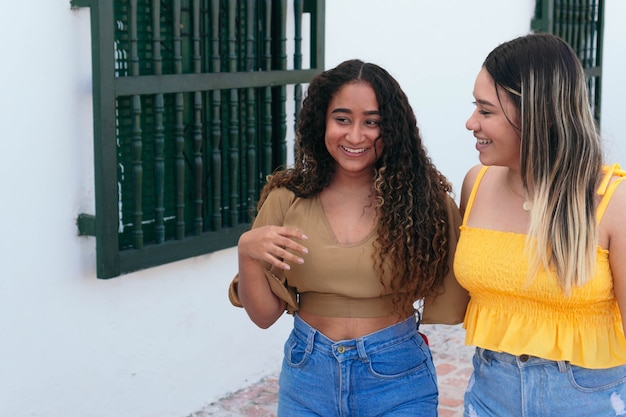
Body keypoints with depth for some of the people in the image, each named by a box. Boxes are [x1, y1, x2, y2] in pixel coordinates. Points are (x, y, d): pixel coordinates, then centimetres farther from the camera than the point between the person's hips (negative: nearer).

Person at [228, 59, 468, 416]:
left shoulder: (423, 198, -11)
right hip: (308, 374, 2)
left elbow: (451, 303, -5)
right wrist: (247, 252, -16)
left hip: (397, 375, -2)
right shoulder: (287, 199, -5)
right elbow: (264, 315, -2)